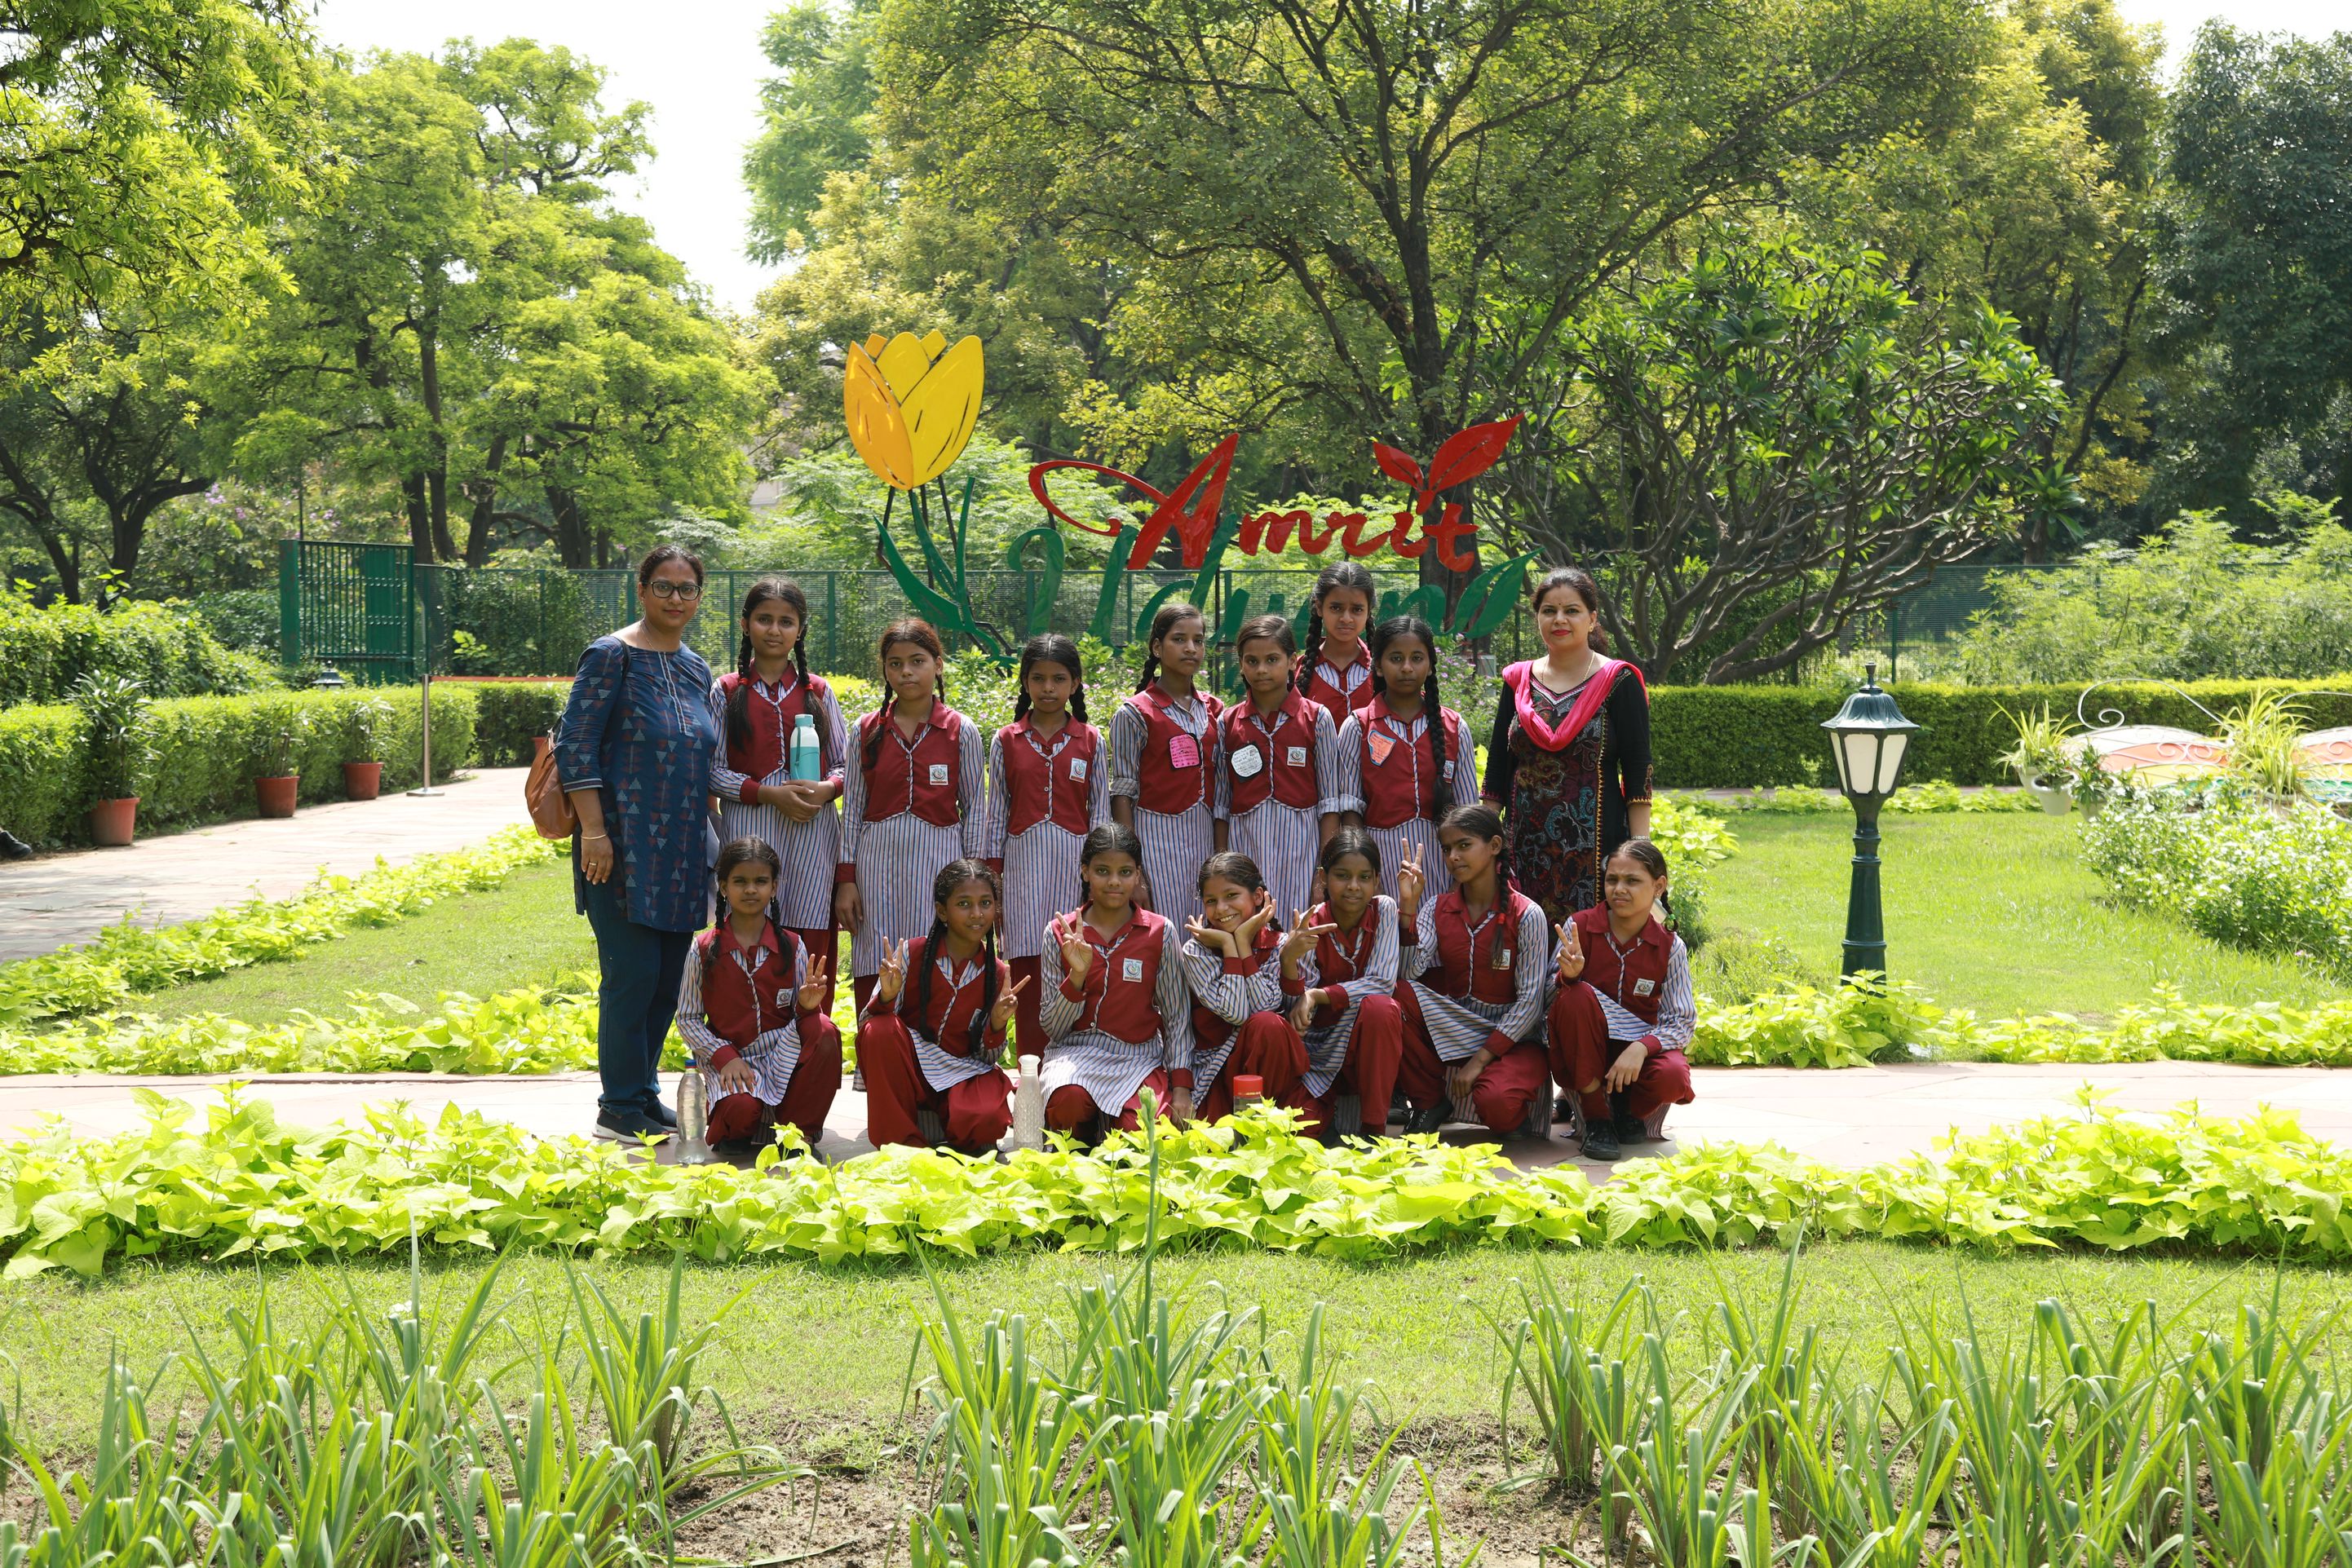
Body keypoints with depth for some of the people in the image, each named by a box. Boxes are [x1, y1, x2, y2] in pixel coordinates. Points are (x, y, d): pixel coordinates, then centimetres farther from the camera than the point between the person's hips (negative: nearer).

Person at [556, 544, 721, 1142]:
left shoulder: (696, 668, 14)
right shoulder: (612, 656, -8)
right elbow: (574, 746, -12)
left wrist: (713, 835, 17)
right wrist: (594, 830, -18)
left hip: (682, 851, 7)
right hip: (625, 846, -7)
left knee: (669, 977, 9)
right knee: (632, 975, -6)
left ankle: (644, 1093, 21)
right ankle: (620, 1108, 5)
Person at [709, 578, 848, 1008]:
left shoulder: (817, 691, 11)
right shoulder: (727, 692, 7)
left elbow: (844, 763, 13)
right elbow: (712, 770, 2)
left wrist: (827, 789, -9)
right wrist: (768, 793, -12)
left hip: (812, 832, 1)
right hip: (749, 831, -1)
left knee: (812, 949, -3)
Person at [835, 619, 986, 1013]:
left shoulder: (960, 731, 2)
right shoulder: (867, 730, 7)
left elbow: (973, 807, 5)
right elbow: (853, 807, 9)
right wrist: (846, 879, 5)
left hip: (938, 860, -2)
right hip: (879, 858, 2)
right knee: (874, 978, 0)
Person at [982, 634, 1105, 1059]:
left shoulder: (1090, 741, 6)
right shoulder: (1006, 742, 7)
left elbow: (1100, 810, 7)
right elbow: (997, 813, 9)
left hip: (1076, 860, 0)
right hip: (1025, 862, 0)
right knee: (1028, 972, -1)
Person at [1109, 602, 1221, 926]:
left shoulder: (1212, 710, 11)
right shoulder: (1134, 714, -4)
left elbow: (1216, 788, 15)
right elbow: (1123, 795, -5)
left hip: (1202, 839, 5)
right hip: (1157, 840, -5)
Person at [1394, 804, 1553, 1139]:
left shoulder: (1526, 915, -10)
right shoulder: (1436, 909, 3)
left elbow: (1531, 1002, -12)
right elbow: (1407, 974, -12)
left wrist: (1480, 1059, -16)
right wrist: (1407, 906, -18)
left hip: (1511, 1036, -4)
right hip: (1450, 1031, 4)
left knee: (1496, 1105, -35)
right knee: (1398, 997, -25)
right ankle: (1429, 1103, -6)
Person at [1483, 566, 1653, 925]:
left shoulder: (1618, 682, -2)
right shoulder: (1518, 681, 11)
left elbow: (1637, 774, -5)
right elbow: (1497, 770, 13)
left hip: (1594, 847, -4)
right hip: (1525, 848, 4)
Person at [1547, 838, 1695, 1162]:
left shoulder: (1670, 947, -2)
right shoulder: (1579, 926, -5)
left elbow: (1681, 1023, -6)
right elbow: (1549, 998, -5)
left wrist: (1641, 1048, -26)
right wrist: (1568, 975, -30)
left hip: (1635, 1051, 1)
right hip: (1581, 1057, -1)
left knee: (1673, 1078, -34)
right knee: (1578, 995, -32)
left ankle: (1624, 1109, 5)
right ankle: (1595, 1115, -18)